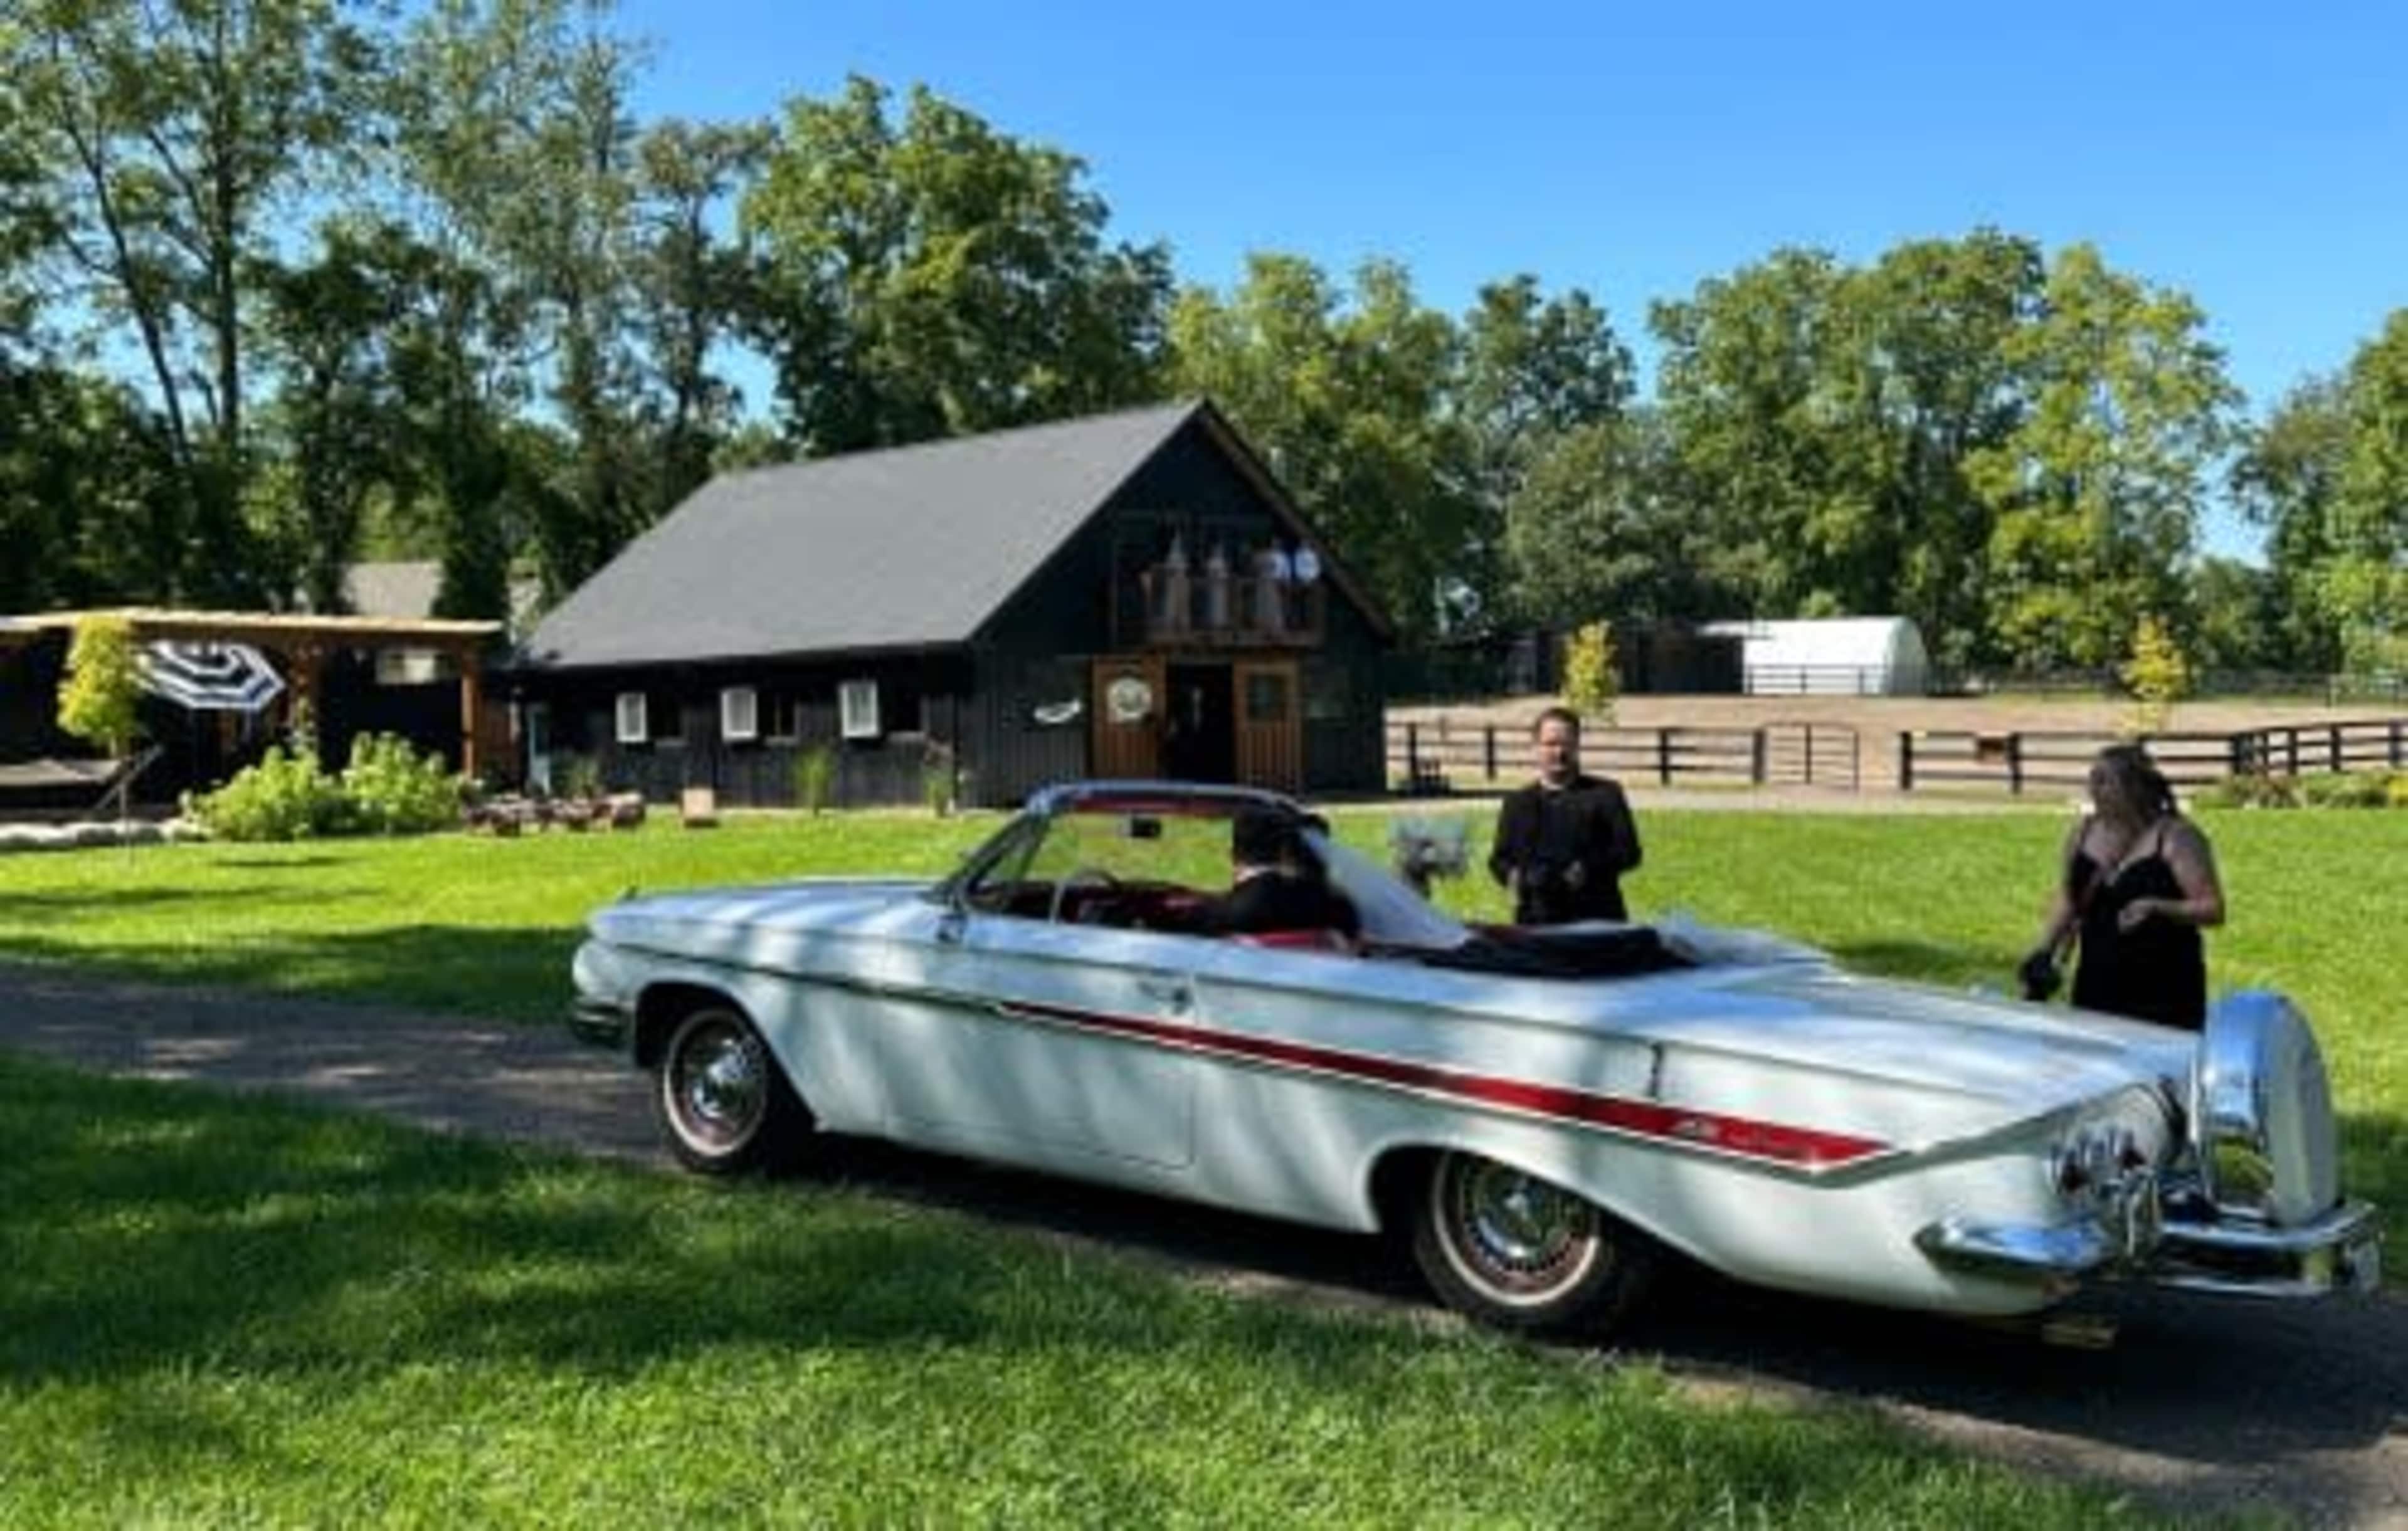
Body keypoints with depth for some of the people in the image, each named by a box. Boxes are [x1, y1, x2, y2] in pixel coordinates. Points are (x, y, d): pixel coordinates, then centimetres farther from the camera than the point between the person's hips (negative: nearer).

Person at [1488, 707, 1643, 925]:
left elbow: (1628, 851, 3)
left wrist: (1589, 869, -15)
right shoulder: (1517, 803, 17)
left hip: (1596, 919, -1)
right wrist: (1511, 875, -8)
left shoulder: (1605, 794, 10)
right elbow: (1499, 858, 16)